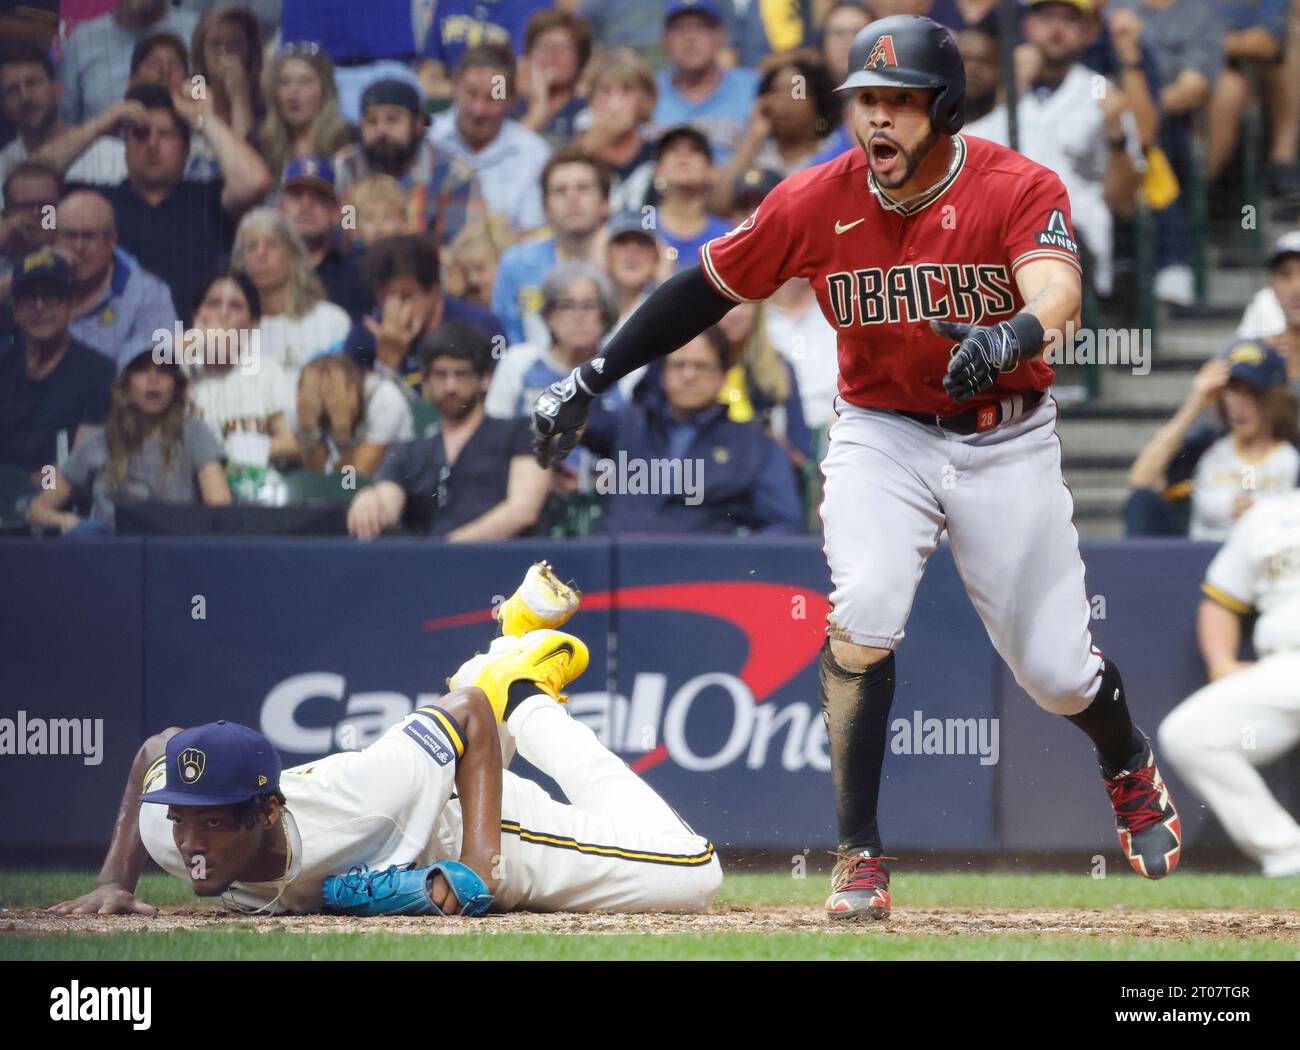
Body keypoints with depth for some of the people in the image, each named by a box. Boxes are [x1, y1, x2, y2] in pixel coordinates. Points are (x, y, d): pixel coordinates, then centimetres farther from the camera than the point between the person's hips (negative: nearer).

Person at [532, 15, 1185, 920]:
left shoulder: (1020, 190, -18)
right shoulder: (818, 202, -10)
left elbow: (1057, 292, -37)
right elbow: (710, 285, 1)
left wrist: (1013, 335, -61)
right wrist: (592, 379, -2)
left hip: (1006, 441, -1)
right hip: (881, 432, 1)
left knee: (1055, 667, 3)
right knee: (864, 615, -24)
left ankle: (1131, 768, 40)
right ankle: (860, 856, -13)